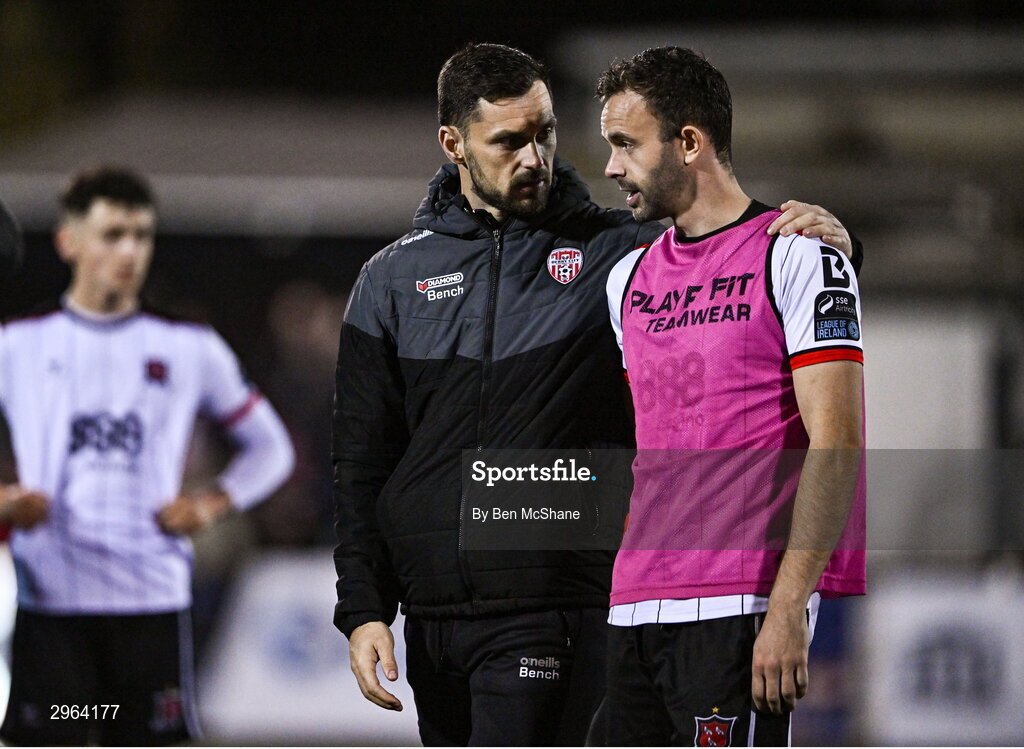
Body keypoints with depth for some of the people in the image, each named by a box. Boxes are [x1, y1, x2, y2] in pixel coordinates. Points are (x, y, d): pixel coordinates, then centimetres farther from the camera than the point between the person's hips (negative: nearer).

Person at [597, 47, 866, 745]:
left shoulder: (797, 255, -4)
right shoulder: (630, 277, 18)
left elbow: (836, 439, -11)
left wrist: (787, 608, -19)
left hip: (740, 608, -7)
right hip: (635, 609, 7)